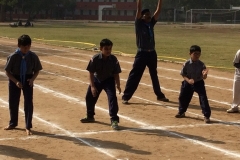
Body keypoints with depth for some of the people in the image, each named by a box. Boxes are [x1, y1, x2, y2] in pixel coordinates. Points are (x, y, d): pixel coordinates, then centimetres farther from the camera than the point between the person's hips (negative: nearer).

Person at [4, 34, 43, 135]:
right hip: (14, 80, 0)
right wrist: (16, 81, -18)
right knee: (13, 102, 11)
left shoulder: (33, 56, -10)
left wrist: (32, 79, -15)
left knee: (28, 103, -3)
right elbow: (7, 71, -9)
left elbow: (37, 70, 2)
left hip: (28, 80, 0)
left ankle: (28, 127, 6)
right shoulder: (13, 56, -15)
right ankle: (13, 123, 33)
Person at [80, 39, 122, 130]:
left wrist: (118, 85, -13)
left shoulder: (113, 59, -21)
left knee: (112, 97, -20)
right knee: (90, 97, 12)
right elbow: (91, 73, -16)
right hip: (97, 79, 2)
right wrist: (92, 86, -19)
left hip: (109, 80, -2)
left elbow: (116, 74, -12)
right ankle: (90, 116, 37)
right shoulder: (95, 59, -23)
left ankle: (114, 120, -15)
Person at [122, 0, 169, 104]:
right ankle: (125, 97, -3)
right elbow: (138, 9, -16)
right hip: (142, 54, -6)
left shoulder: (151, 23, 8)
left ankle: (159, 95, 31)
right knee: (135, 75, -6)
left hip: (152, 53, 6)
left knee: (154, 75, 19)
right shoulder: (139, 24, -5)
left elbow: (158, 10, 6)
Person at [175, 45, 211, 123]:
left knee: (203, 99, -11)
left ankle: (207, 116, -3)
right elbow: (183, 74, -5)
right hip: (188, 83, 2)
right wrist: (188, 80, -22)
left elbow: (204, 77, -14)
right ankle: (181, 112, 38)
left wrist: (204, 75, -38)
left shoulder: (201, 64, -14)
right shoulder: (187, 64, -12)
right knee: (183, 97, 12)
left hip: (199, 83, -2)